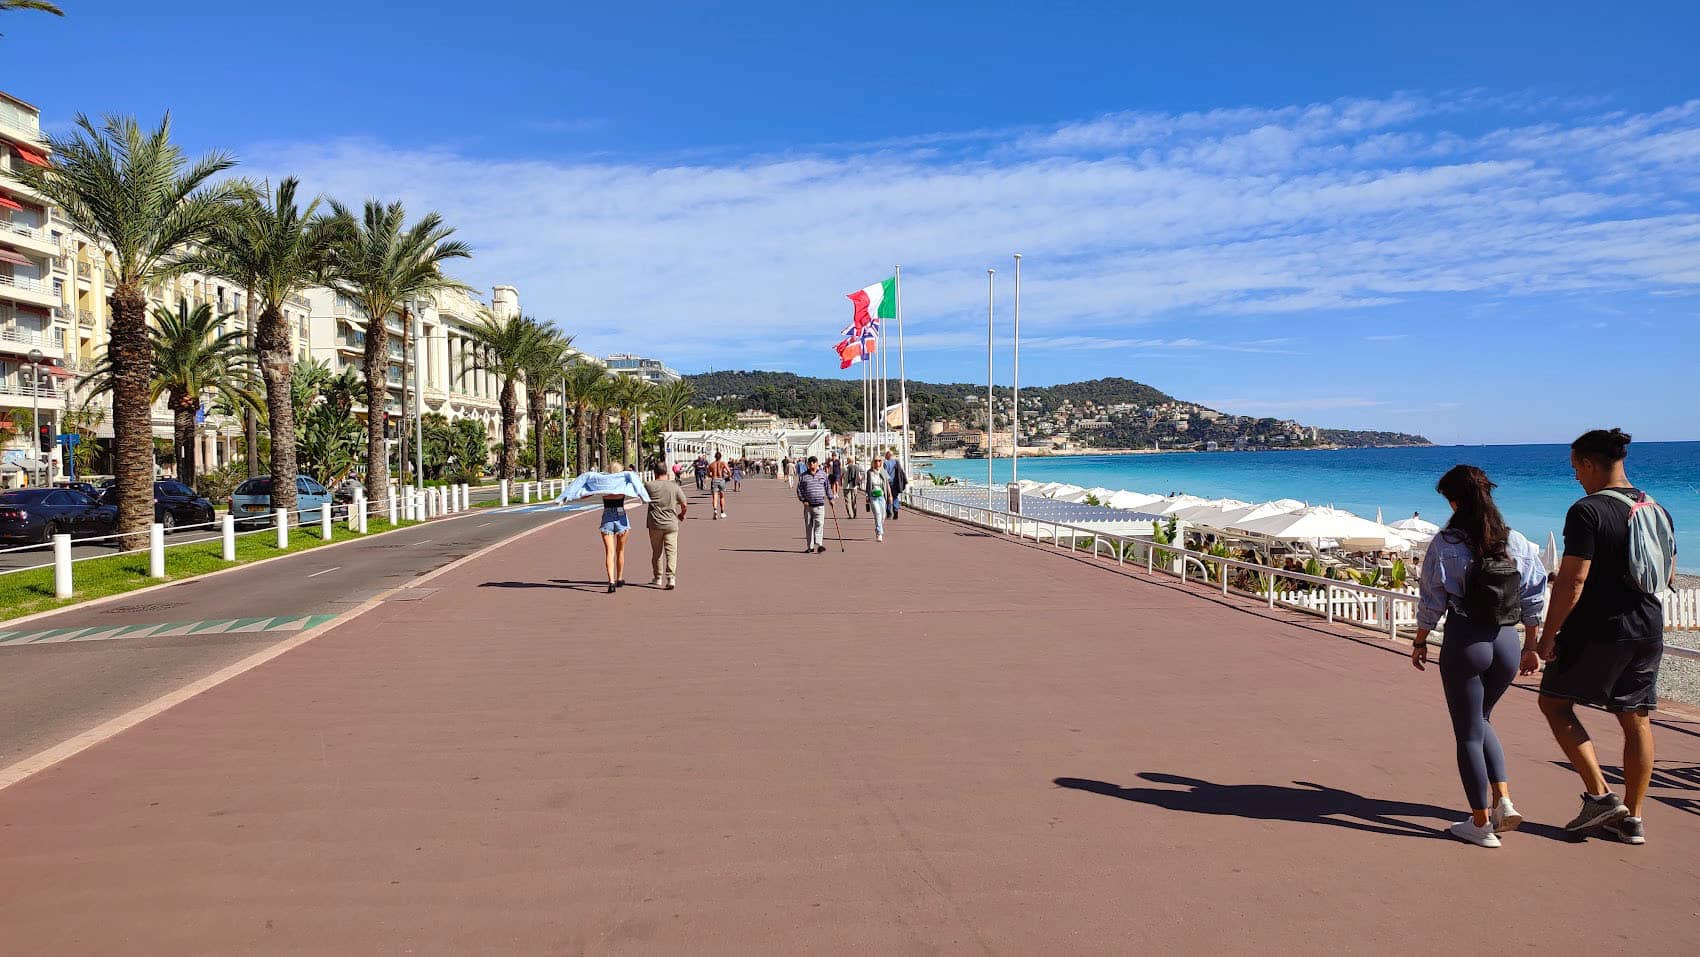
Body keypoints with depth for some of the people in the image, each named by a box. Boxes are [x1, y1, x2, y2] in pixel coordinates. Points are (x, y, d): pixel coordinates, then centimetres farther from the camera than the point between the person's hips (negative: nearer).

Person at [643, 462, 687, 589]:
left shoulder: (649, 485, -4)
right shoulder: (674, 486, -1)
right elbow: (684, 505, 2)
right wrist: (682, 515, 23)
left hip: (655, 524, 0)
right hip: (671, 524, 0)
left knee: (656, 552, 14)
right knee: (671, 551, -1)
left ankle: (657, 578, 24)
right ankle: (671, 577, -14)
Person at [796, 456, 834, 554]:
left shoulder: (823, 475, 9)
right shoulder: (803, 476, 6)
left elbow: (828, 487, 16)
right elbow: (799, 489, 6)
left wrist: (830, 498, 12)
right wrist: (803, 500, -4)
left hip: (820, 504, -1)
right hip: (808, 504, 1)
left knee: (819, 524, -13)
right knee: (808, 526, 6)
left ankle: (819, 544, -15)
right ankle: (810, 546, 13)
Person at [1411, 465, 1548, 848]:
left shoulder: (1446, 544, -9)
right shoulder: (1517, 543, 3)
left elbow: (1431, 600, -5)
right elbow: (1534, 600, 6)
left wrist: (1420, 642, 7)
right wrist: (1532, 647, 16)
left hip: (1465, 642, -5)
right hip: (1506, 643, 5)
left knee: (1468, 733, 7)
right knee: (1481, 720, 25)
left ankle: (1481, 823, 13)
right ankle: (1504, 801, 15)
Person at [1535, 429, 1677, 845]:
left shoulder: (1587, 511, -16)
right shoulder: (1658, 511, 9)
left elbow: (1572, 581, -19)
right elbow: (1668, 575, 19)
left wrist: (1548, 634, -11)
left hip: (1597, 631, -7)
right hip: (1649, 632, 8)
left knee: (1554, 703, 8)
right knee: (1636, 721, 11)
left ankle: (1599, 795, 2)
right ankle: (1632, 818, 18)